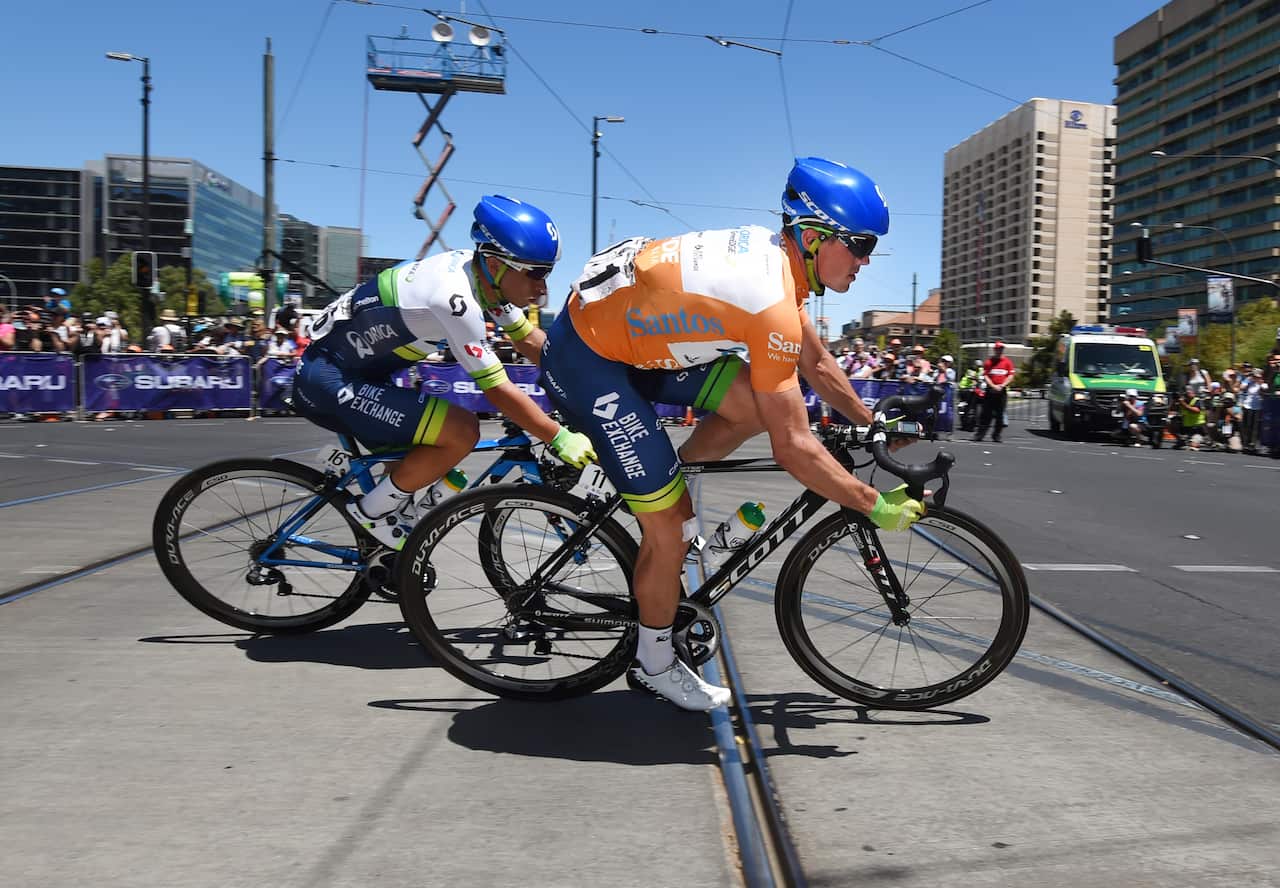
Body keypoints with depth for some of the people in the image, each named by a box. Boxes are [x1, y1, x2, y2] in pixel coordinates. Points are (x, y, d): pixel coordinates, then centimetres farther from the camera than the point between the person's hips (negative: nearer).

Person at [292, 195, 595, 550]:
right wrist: (561, 440, -20)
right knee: (462, 431, -20)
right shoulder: (457, 297, -28)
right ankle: (373, 510, -4)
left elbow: (529, 339, 7)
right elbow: (499, 391, -25)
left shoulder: (478, 271, -2)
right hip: (327, 381, -9)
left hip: (347, 370, 9)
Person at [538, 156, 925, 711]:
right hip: (584, 360, -9)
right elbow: (793, 448, -26)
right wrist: (877, 508, -16)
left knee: (758, 406, -1)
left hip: (625, 325, 9)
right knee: (671, 524, -4)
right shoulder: (773, 303, -27)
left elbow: (816, 364, 16)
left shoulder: (772, 254, 1)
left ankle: (663, 487, 18)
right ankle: (654, 665, 15)